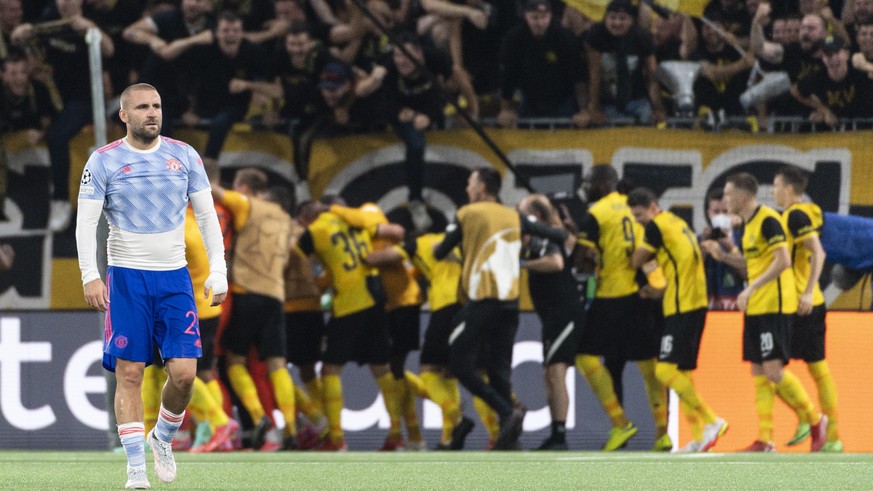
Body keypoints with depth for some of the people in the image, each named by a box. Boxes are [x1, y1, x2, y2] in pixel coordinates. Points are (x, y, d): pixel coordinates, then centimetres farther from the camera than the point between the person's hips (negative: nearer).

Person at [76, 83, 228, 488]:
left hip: (175, 277, 2)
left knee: (184, 372, -7)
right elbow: (86, 222, -4)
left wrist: (218, 271, 1)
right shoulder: (103, 161, -1)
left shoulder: (184, 156, 6)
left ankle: (163, 439, 20)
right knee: (129, 373, -7)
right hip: (126, 277, -2)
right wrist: (90, 276, -16)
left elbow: (207, 215, 9)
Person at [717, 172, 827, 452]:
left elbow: (783, 261, -22)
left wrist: (752, 288, -23)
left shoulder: (768, 220, -14)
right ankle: (765, 441, 5)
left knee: (773, 370, -12)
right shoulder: (749, 224, 15)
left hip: (774, 306, -10)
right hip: (755, 309, 10)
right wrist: (728, 253, 17)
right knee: (759, 373, 6)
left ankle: (815, 421, 3)